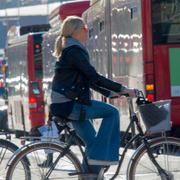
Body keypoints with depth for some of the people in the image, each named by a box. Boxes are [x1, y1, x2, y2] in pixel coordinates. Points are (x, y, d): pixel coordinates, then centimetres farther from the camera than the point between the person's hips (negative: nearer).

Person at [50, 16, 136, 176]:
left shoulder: (71, 51, 20)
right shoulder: (74, 50, -13)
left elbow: (89, 80, 22)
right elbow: (94, 77, -18)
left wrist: (110, 93, 15)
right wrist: (122, 89, -15)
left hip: (69, 104, 10)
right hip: (68, 104, -10)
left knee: (93, 142, 9)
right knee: (112, 112, -11)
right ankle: (99, 156, -10)